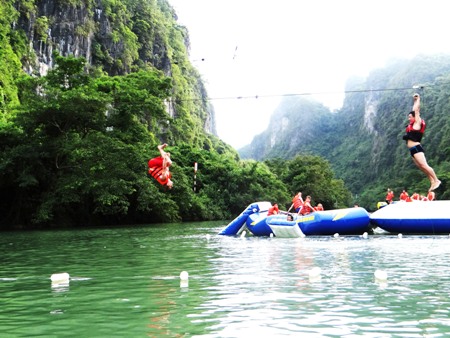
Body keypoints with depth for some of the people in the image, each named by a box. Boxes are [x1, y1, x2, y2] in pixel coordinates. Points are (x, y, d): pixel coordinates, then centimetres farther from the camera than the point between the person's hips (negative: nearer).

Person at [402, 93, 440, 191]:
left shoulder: (417, 123, -4)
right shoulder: (412, 124, 17)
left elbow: (416, 110, -2)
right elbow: (414, 110, 26)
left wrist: (418, 99, 8)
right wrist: (415, 101, 28)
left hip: (416, 148, -9)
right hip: (413, 149, 9)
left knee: (424, 166, -14)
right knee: (422, 167, 6)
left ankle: (436, 180, -11)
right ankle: (432, 182, 7)